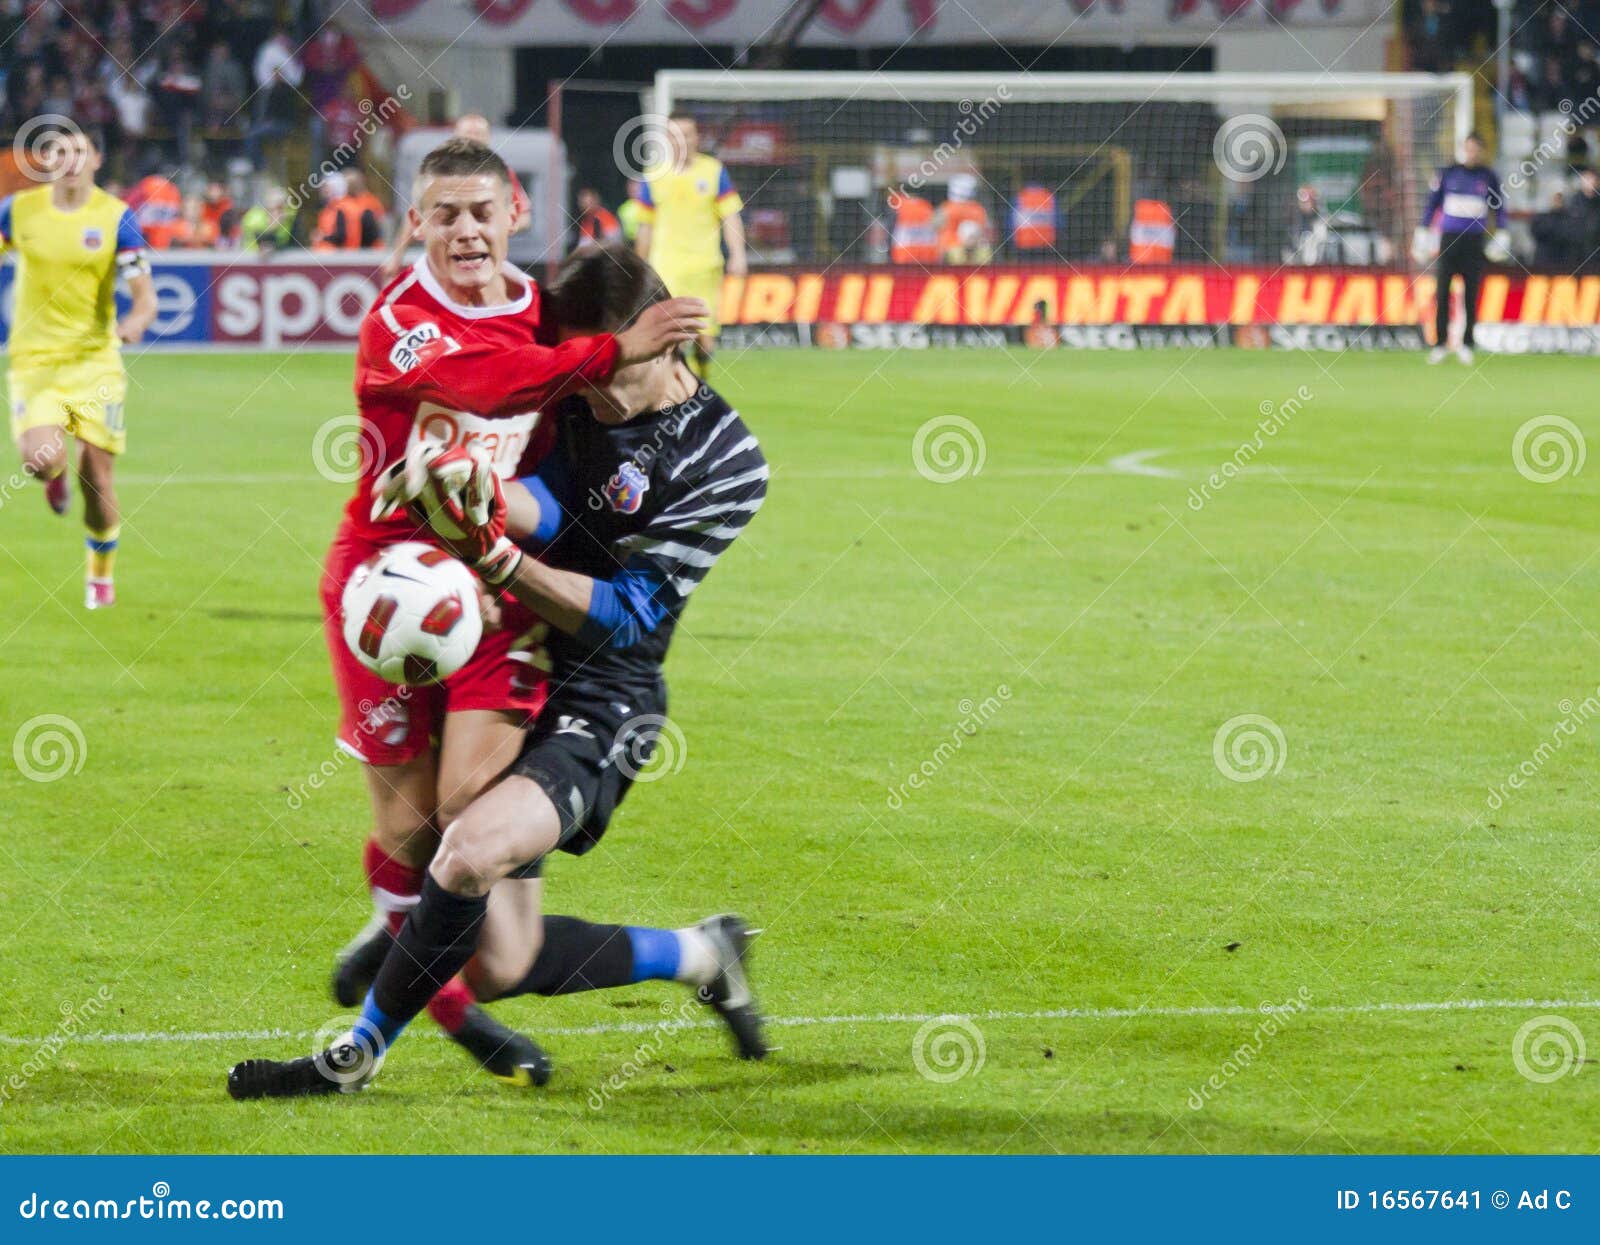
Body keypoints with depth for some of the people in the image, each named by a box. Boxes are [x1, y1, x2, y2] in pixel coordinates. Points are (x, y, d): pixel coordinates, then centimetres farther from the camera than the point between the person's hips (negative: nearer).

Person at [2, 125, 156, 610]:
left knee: (97, 482, -1)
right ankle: (56, 473, 17)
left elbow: (145, 294, -9)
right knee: (41, 458, -24)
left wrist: (136, 320, -31)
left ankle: (100, 577, 25)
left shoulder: (114, 217, -5)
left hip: (95, 361, 0)